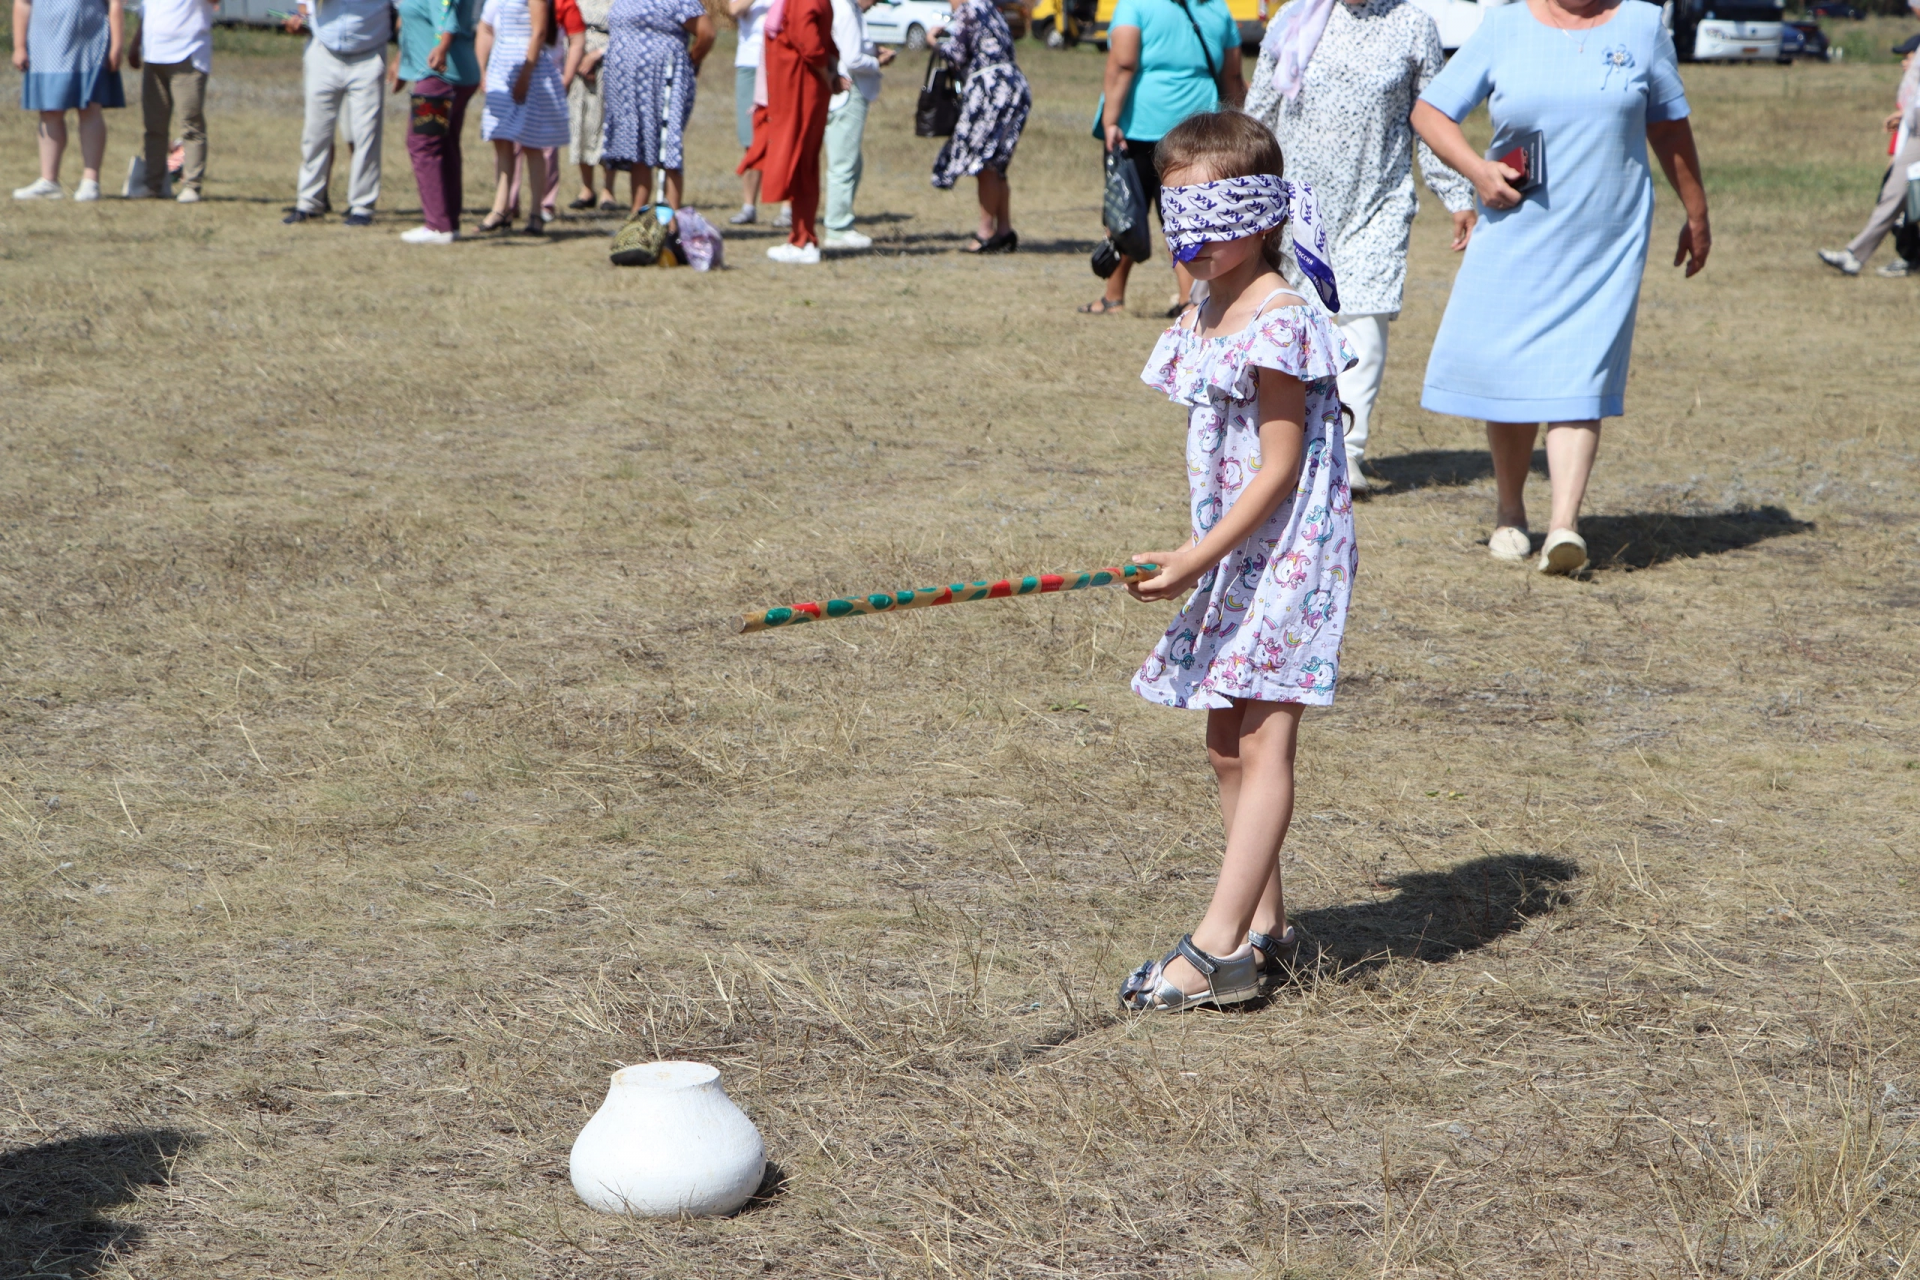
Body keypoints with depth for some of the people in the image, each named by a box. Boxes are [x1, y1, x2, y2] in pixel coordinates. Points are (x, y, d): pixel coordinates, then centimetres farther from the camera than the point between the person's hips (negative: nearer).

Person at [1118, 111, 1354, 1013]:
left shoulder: (1280, 322, -17)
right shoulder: (1202, 319, 12)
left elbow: (1279, 468, -19)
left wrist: (1199, 557, -22)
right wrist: (1200, 561, 17)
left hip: (1286, 554, -10)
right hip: (1232, 559, 10)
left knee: (1263, 742, -10)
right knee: (1227, 745, 11)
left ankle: (1218, 945, -14)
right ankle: (1265, 931, 18)